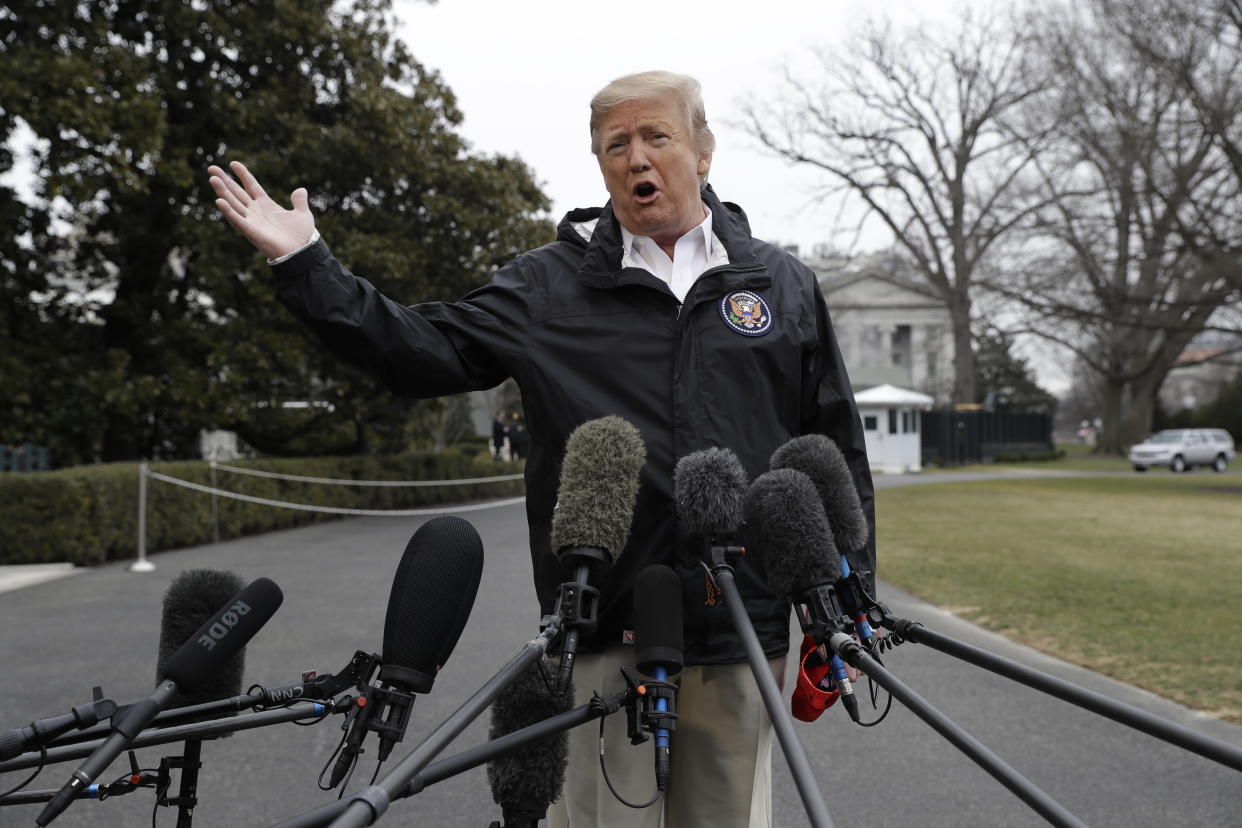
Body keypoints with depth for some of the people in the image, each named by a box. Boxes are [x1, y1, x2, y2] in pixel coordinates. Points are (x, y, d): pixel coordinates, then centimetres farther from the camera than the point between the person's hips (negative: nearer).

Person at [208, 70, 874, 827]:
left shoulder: (785, 284, 9)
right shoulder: (552, 284, 5)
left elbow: (840, 454, 10)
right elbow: (427, 352, -1)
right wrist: (306, 266, -8)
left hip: (739, 632, 2)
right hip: (605, 634, -1)